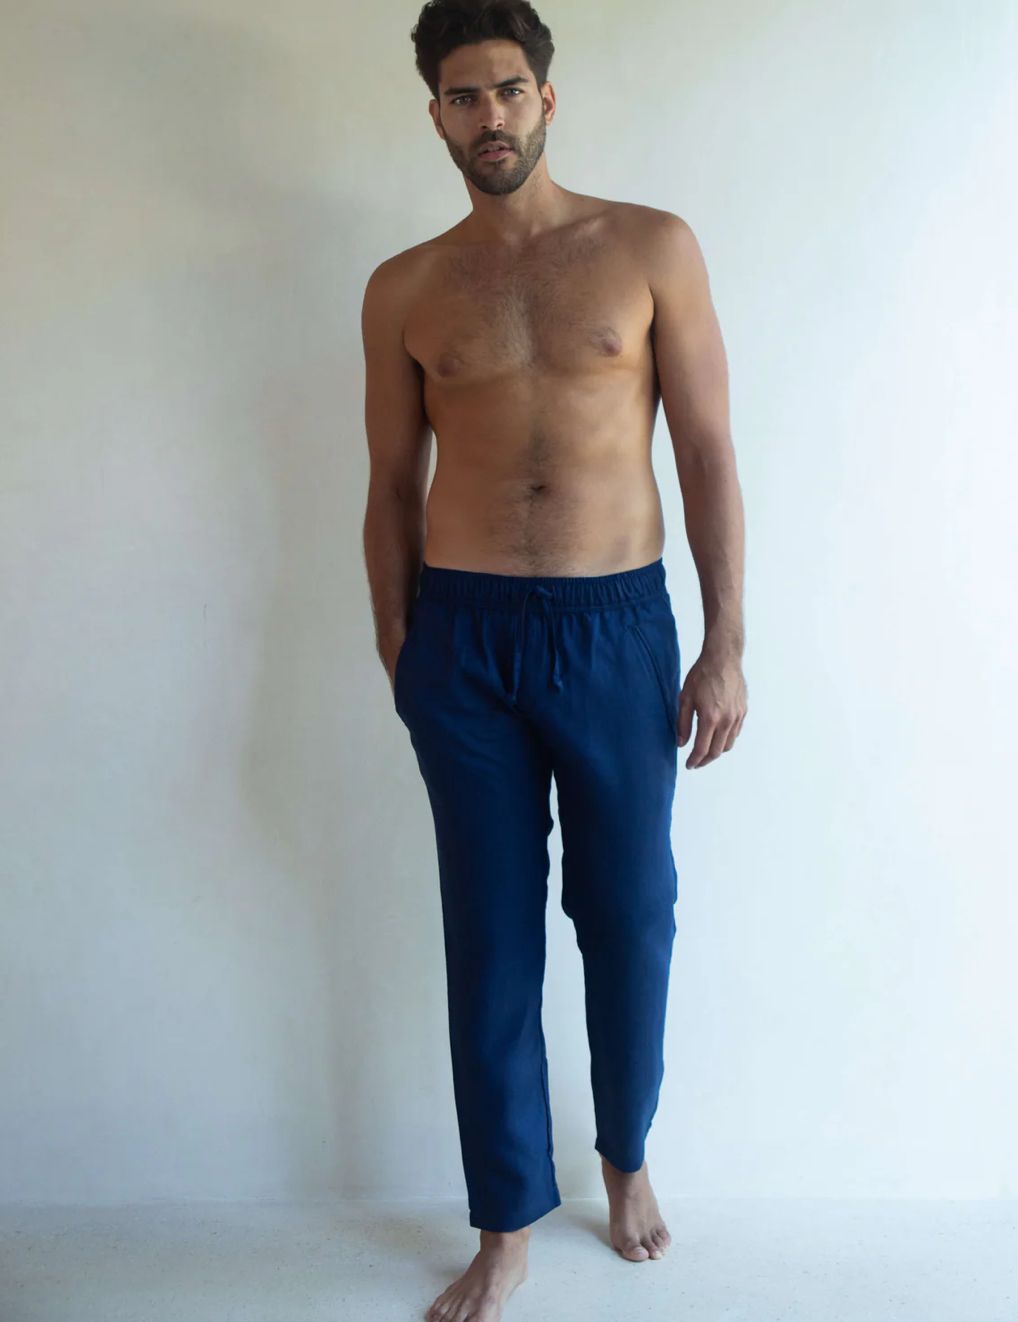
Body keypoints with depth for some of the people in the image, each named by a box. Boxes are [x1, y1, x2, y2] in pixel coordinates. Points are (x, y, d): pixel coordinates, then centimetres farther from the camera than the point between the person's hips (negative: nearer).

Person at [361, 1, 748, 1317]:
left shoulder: (652, 248, 3)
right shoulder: (402, 290, 7)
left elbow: (707, 451, 0)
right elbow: (392, 487, 11)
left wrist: (725, 645, -5)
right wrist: (398, 652, 9)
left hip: (617, 626, 0)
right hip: (464, 636, 1)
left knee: (630, 915, 10)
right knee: (491, 934, 7)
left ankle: (628, 1161, 37)